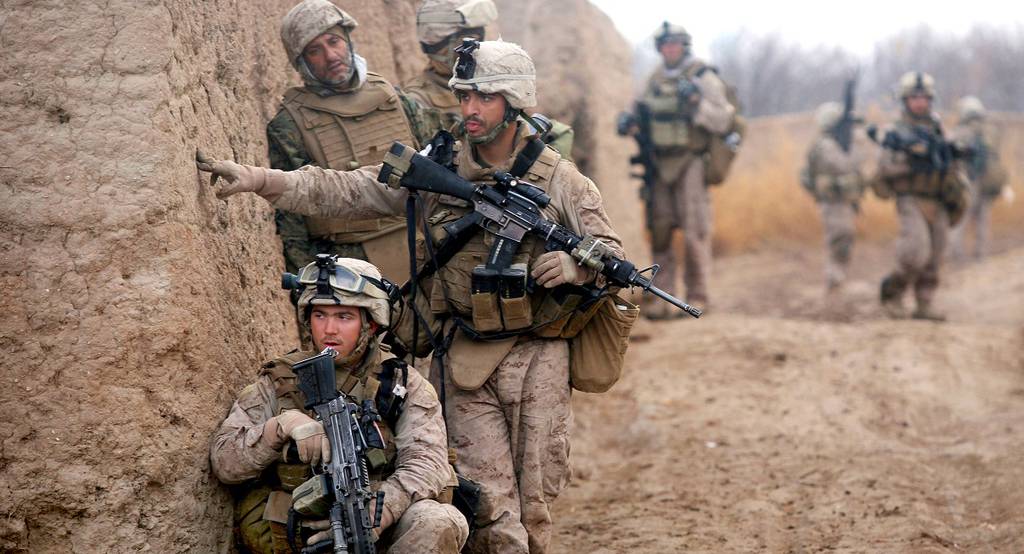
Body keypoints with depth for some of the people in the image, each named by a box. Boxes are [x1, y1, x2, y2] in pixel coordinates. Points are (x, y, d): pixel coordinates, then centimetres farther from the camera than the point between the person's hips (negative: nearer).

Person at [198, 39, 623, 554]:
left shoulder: (557, 176, 0)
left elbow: (610, 250, 4)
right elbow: (346, 192, -2)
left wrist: (576, 265, -20)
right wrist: (259, 179, -12)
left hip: (537, 358, 0)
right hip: (464, 358, 0)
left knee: (534, 502, 4)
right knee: (489, 506, -6)